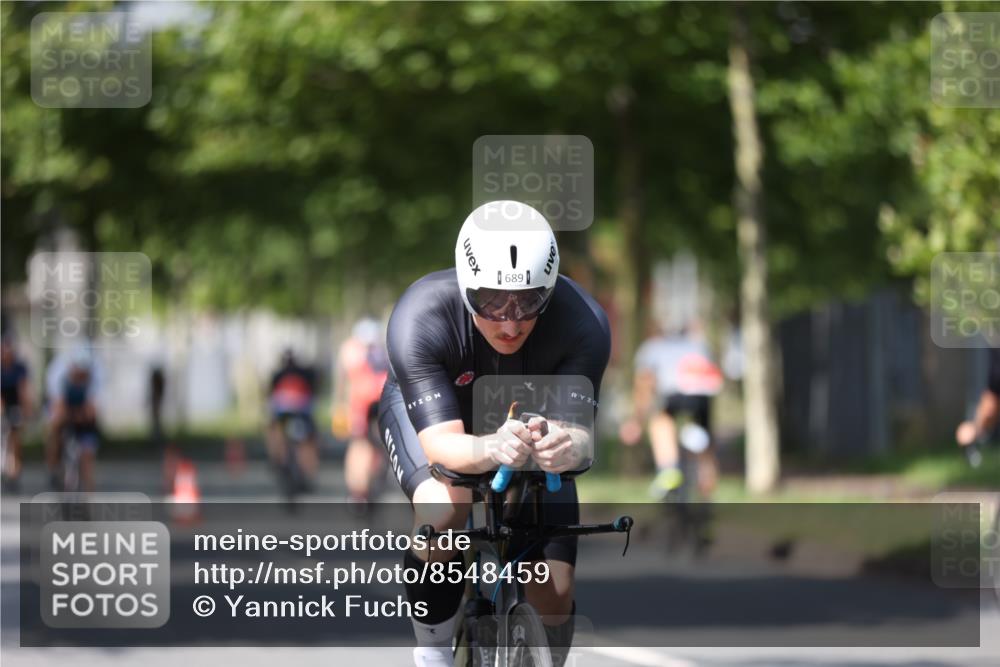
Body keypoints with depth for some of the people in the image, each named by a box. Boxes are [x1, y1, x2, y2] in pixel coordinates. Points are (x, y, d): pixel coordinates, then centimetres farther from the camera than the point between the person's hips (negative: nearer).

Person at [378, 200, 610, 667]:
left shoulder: (582, 324, -34)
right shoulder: (420, 320, -38)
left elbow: (580, 430, -40)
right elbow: (442, 443, -44)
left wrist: (570, 445, -64)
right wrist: (492, 449, -67)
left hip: (529, 418, 2)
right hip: (426, 410, -2)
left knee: (555, 594, -10)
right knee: (443, 508, -34)